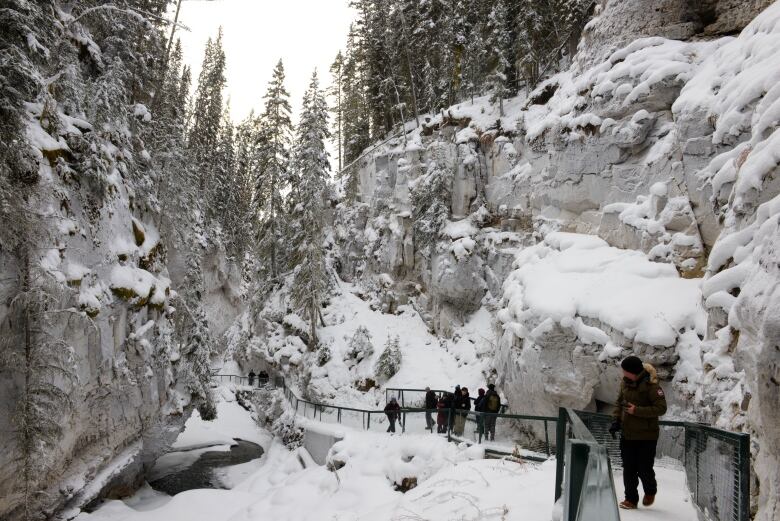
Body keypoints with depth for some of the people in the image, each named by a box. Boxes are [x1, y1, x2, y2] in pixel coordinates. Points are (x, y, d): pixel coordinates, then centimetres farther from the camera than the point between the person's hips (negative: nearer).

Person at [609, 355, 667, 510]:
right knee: (629, 469, 8)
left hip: (646, 436, -5)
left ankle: (650, 491, 33)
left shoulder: (650, 385, -18)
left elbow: (661, 408, -19)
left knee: (644, 469, 3)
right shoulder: (625, 383, 1)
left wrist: (637, 410, -25)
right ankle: (631, 499, 22)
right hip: (627, 434, 5)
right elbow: (620, 402, 14)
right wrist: (616, 420, 2)